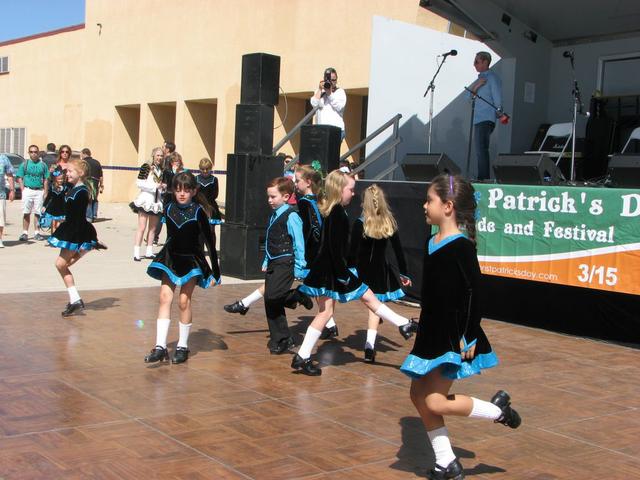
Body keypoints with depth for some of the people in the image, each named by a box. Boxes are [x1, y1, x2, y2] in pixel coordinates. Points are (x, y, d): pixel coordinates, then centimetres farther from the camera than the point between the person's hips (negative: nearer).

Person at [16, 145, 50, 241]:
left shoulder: (42, 165, 9)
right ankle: (25, 233, 2)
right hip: (28, 190, -1)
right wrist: (23, 190, -5)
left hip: (39, 191, 1)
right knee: (26, 213, -1)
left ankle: (37, 233, 10)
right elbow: (20, 178, 5)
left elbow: (46, 179, 10)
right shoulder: (24, 164, 6)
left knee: (37, 213, 3)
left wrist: (45, 192, 3)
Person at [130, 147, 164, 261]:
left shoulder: (161, 169, 11)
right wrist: (155, 186, -17)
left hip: (156, 202, 7)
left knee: (153, 228, 10)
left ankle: (149, 252, 17)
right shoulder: (146, 166, -7)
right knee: (142, 227, -8)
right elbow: (139, 183, -14)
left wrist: (163, 187, 2)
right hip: (146, 200, -6)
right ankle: (136, 253, -6)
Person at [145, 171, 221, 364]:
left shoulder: (198, 211, -11)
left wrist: (215, 271, -8)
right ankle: (160, 347, -6)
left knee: (184, 301, -1)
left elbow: (209, 240, -7)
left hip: (191, 260, -4)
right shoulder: (169, 209, 2)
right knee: (165, 297, -6)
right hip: (171, 258, 4)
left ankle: (183, 346, 13)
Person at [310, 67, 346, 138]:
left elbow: (339, 107, -7)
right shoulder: (319, 92, 17)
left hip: (336, 129, -2)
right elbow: (314, 104, 0)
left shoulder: (340, 92, 9)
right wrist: (320, 89, -3)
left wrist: (329, 93, -9)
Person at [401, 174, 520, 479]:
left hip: (453, 338, -9)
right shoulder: (432, 242, 9)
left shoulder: (461, 247, -17)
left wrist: (469, 336, -19)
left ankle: (497, 409, 13)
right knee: (418, 394, 10)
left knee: (436, 401, -11)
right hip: (431, 334, 9)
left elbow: (473, 292, -19)